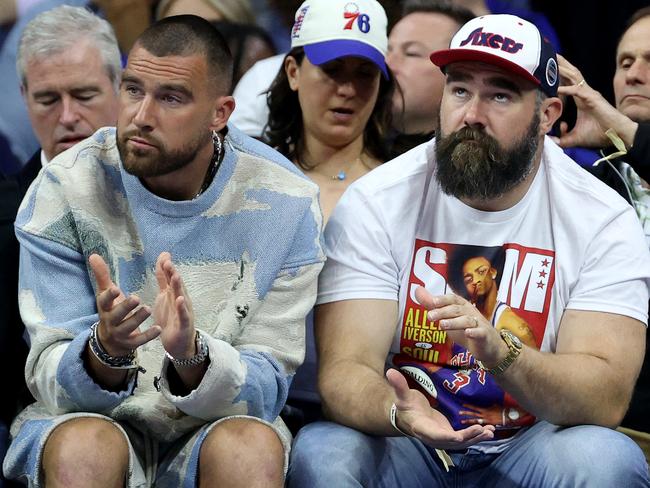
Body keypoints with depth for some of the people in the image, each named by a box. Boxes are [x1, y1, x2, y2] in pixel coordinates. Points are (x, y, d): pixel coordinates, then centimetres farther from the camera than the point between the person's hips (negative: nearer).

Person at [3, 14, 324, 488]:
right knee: (84, 447, -33)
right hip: (94, 418, 0)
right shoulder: (65, 188, -10)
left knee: (250, 446, -33)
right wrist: (105, 350, -35)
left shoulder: (285, 203, -8)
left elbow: (266, 390, -9)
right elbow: (51, 380, -10)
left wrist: (192, 355, -32)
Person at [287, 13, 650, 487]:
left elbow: (606, 399, -16)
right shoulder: (377, 203, -5)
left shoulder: (603, 220, -6)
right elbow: (344, 369, -14)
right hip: (405, 447, 0)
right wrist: (396, 412, -38)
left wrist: (497, 351, -35)